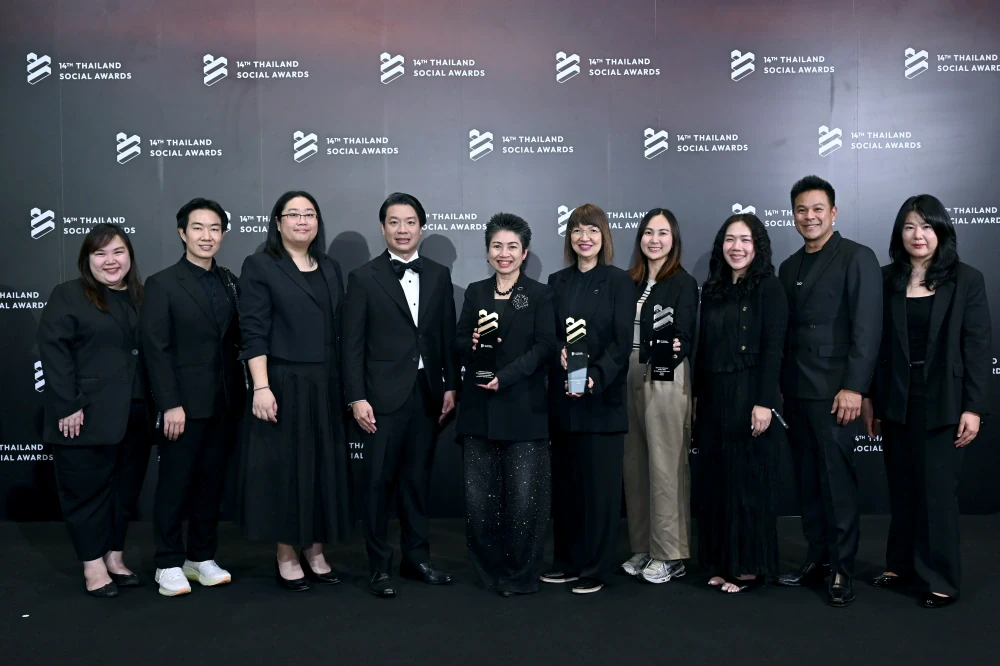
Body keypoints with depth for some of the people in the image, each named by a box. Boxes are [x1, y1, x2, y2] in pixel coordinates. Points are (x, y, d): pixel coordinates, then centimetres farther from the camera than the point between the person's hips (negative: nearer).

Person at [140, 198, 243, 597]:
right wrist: (170, 404, -15)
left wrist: (239, 392, 2)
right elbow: (155, 349, -10)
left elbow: (234, 339, 10)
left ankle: (202, 557, 23)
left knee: (211, 482, 11)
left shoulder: (229, 282, 10)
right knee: (175, 484, 4)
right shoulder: (162, 284, -5)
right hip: (185, 403, -4)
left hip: (224, 402, 5)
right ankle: (168, 564, 16)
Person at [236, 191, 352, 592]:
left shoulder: (330, 270, 12)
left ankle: (315, 551, 21)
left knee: (324, 466, 8)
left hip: (325, 387, 5)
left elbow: (340, 332, 12)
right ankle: (286, 556, 15)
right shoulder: (260, 266, -3)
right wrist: (261, 387, -18)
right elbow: (253, 334, -10)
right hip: (282, 386, -5)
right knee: (284, 466, 2)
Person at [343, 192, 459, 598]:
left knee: (418, 478, 11)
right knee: (379, 481, 2)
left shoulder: (438, 276, 9)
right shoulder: (364, 278, -1)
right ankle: (380, 567, 13)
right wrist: (357, 398, -10)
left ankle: (417, 557, 23)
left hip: (427, 393, 3)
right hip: (384, 394, -3)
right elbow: (352, 344, -4)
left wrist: (450, 386, 4)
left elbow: (447, 335, 9)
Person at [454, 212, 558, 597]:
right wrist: (472, 345, -13)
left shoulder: (540, 295, 3)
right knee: (479, 495, 3)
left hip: (523, 408, -3)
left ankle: (521, 575, 15)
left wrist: (505, 377, -17)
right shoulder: (475, 292, 13)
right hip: (479, 408, 3)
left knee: (523, 495, -2)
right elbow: (458, 342, 11)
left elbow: (544, 347, -7)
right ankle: (490, 570, 22)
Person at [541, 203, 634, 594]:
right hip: (562, 398, 4)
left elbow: (621, 342, -8)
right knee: (564, 482, 9)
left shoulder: (619, 282, 0)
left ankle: (595, 569, 11)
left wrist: (595, 378, -21)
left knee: (599, 484, 1)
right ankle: (568, 562, 21)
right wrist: (560, 353, -11)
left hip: (602, 398, -4)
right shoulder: (557, 282, 12)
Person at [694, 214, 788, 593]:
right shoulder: (712, 289, 11)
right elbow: (704, 347, 12)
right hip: (713, 396, 6)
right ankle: (724, 561, 21)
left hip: (750, 395, -6)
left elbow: (773, 349, -12)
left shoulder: (769, 288, -6)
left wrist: (764, 402, -18)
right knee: (716, 478, 9)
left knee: (749, 478, 1)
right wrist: (697, 394, 10)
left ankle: (750, 565, 13)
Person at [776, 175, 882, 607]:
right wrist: (779, 385, 11)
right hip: (795, 390, 6)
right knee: (807, 479, 10)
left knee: (837, 481, -2)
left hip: (833, 390, -6)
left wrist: (854, 386, -17)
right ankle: (817, 557, 20)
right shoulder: (788, 267, 16)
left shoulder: (857, 258, -3)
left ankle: (842, 570, 8)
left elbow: (867, 327, -10)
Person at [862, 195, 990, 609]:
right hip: (896, 401, 3)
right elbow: (876, 341, 4)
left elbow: (978, 348, -5)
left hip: (942, 403, -3)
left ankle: (942, 579, 13)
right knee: (901, 488, 11)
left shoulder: (966, 280, -2)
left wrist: (973, 407, -10)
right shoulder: (886, 280, 4)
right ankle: (901, 564, 25)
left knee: (937, 491, 2)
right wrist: (869, 397, 1)